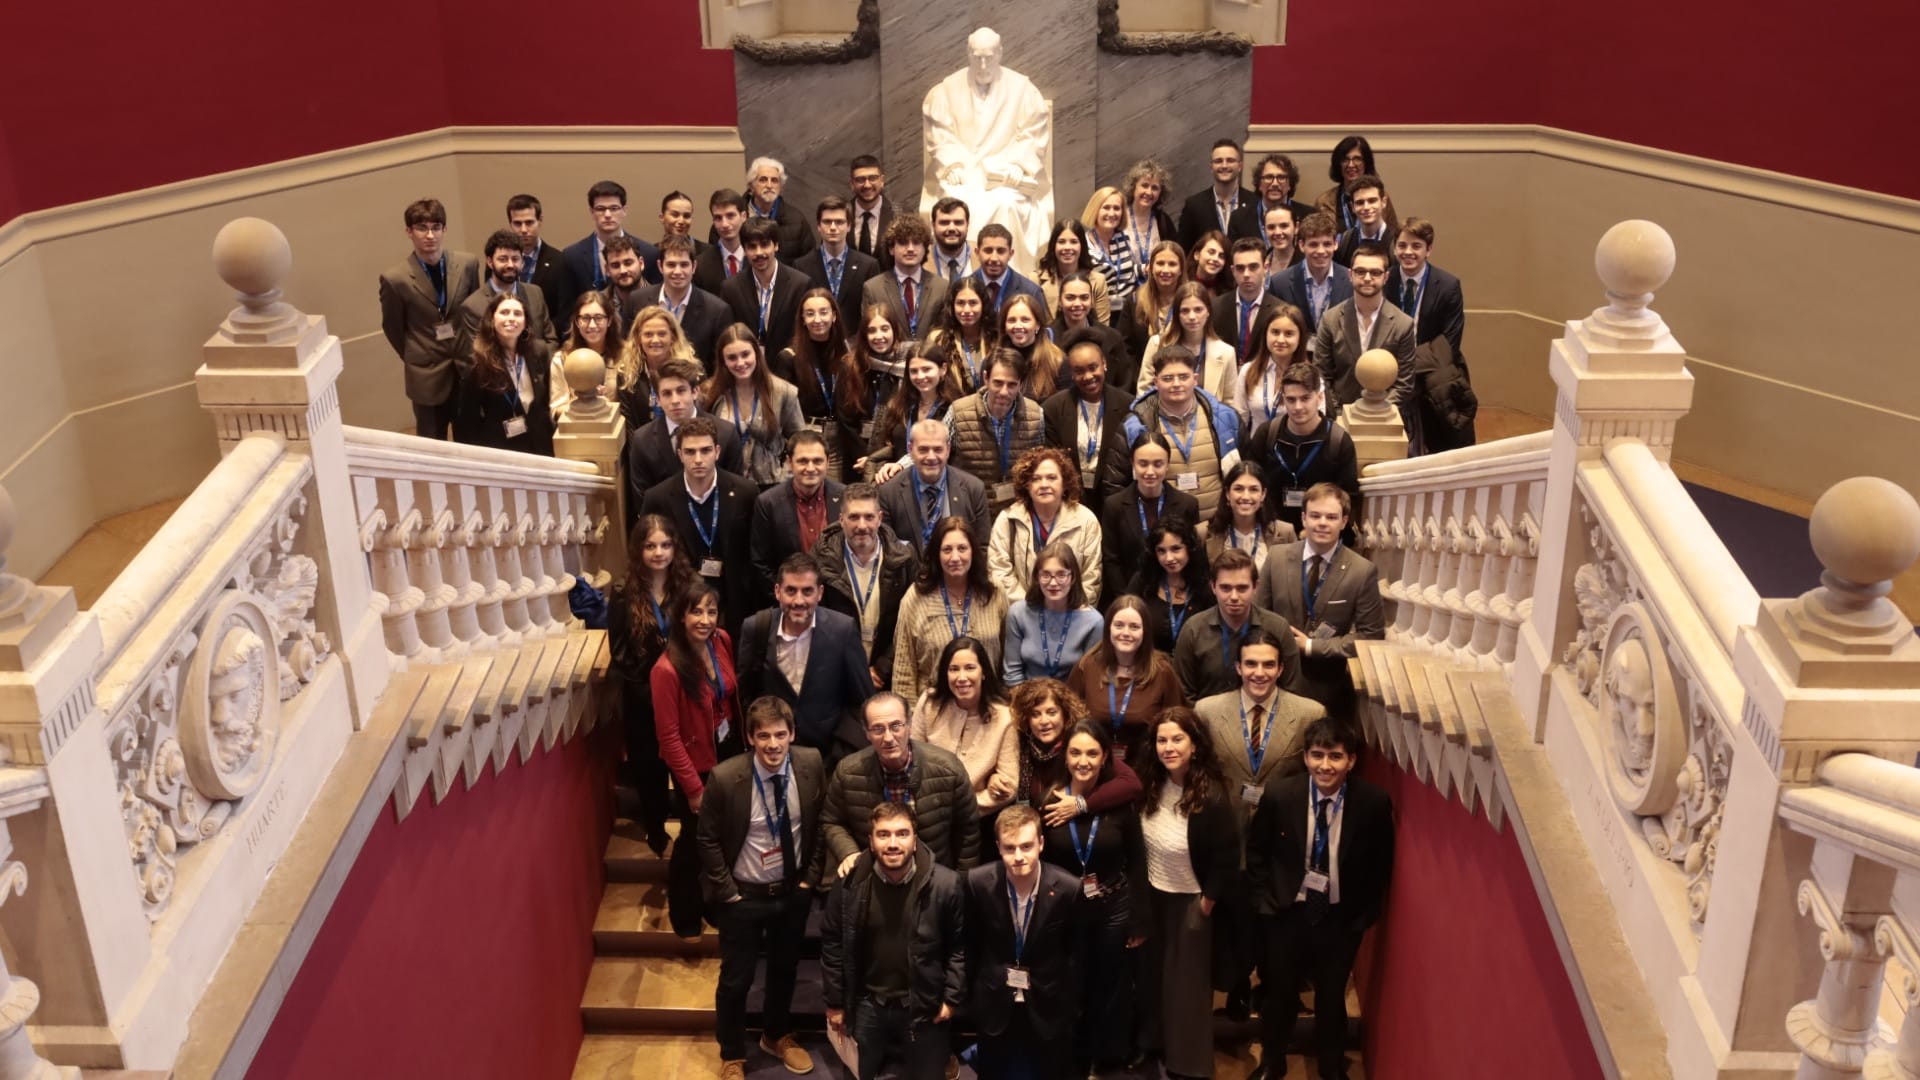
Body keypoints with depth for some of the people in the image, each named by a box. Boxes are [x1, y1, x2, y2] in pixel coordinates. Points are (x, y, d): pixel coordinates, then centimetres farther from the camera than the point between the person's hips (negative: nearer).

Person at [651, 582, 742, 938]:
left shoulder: (723, 641, -12)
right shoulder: (667, 669, -29)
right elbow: (668, 735, -22)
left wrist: (742, 740, 7)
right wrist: (693, 787, -17)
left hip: (729, 751, 5)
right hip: (695, 762, -5)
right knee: (696, 838, 14)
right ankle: (684, 915, 39)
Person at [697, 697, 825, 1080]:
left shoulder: (811, 764, -14)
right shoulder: (725, 777, -24)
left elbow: (821, 824, 1)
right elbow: (708, 840, -11)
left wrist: (811, 877, -1)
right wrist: (727, 891, -10)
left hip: (793, 891, 3)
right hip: (742, 895, -3)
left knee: (785, 970, 22)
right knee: (735, 979, 11)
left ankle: (776, 1036, 48)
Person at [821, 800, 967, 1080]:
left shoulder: (945, 884, -16)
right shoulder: (849, 884, -12)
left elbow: (959, 946, -5)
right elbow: (833, 945, -1)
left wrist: (951, 998, -5)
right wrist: (834, 1002, 3)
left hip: (924, 1007, -1)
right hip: (866, 1005, 1)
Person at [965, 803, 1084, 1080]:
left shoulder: (1068, 888, -20)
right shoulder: (978, 882, -18)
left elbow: (1075, 951, -4)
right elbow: (970, 944, -3)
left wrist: (1070, 1003, 1)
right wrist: (970, 995, 4)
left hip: (1047, 1005, -1)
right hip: (994, 1003, 1)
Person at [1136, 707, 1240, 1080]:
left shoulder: (1212, 796, -28)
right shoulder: (1151, 786, -10)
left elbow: (1227, 857, -20)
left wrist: (1209, 899, -12)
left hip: (1191, 901, -5)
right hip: (1152, 894, 5)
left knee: (1186, 980, 12)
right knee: (1152, 972, 20)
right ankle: (1153, 1043, 41)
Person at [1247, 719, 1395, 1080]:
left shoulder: (1374, 803, -16)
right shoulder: (1279, 796, -16)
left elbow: (1381, 865, -2)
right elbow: (1255, 851, -1)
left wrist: (1365, 914, -2)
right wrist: (1264, 901, -3)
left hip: (1341, 917, 0)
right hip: (1287, 913, 0)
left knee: (1332, 997, 17)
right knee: (1280, 994, 17)